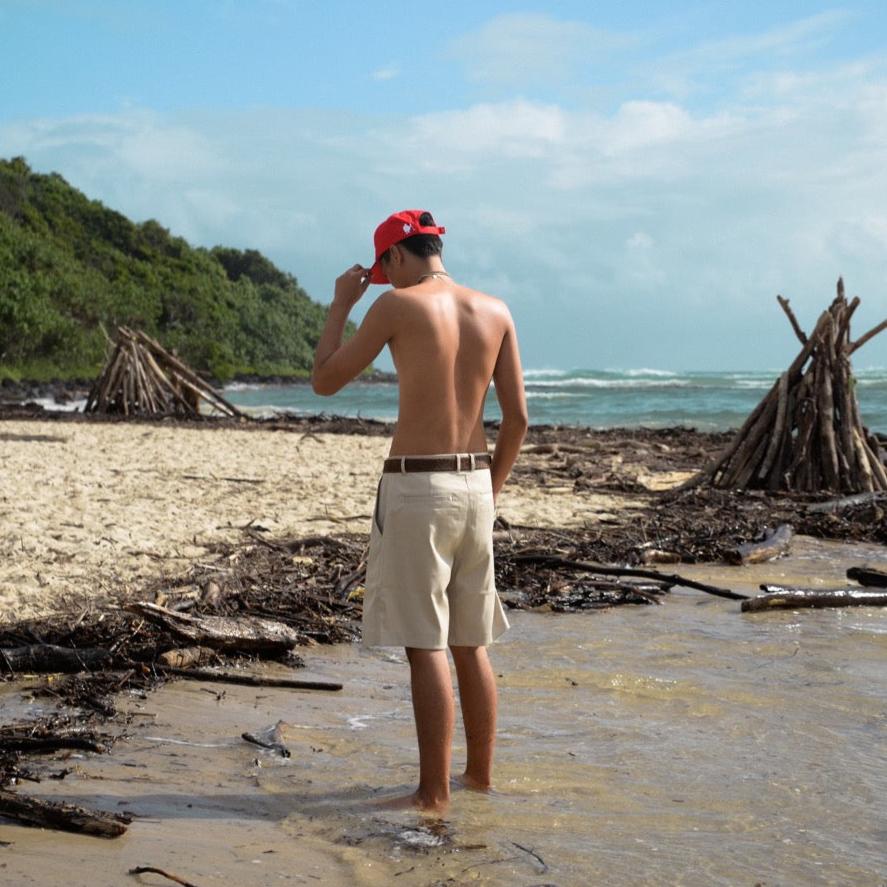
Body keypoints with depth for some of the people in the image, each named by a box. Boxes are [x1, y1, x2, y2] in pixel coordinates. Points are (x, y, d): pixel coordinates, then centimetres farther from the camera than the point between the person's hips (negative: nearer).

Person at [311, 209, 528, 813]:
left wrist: (341, 304, 10)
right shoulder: (496, 311, 7)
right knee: (471, 644, 15)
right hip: (474, 484, 6)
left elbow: (325, 381, -1)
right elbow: (518, 416, 7)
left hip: (416, 486, -6)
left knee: (425, 645, -2)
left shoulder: (398, 305, -8)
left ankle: (434, 792, 1)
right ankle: (481, 774, 25)